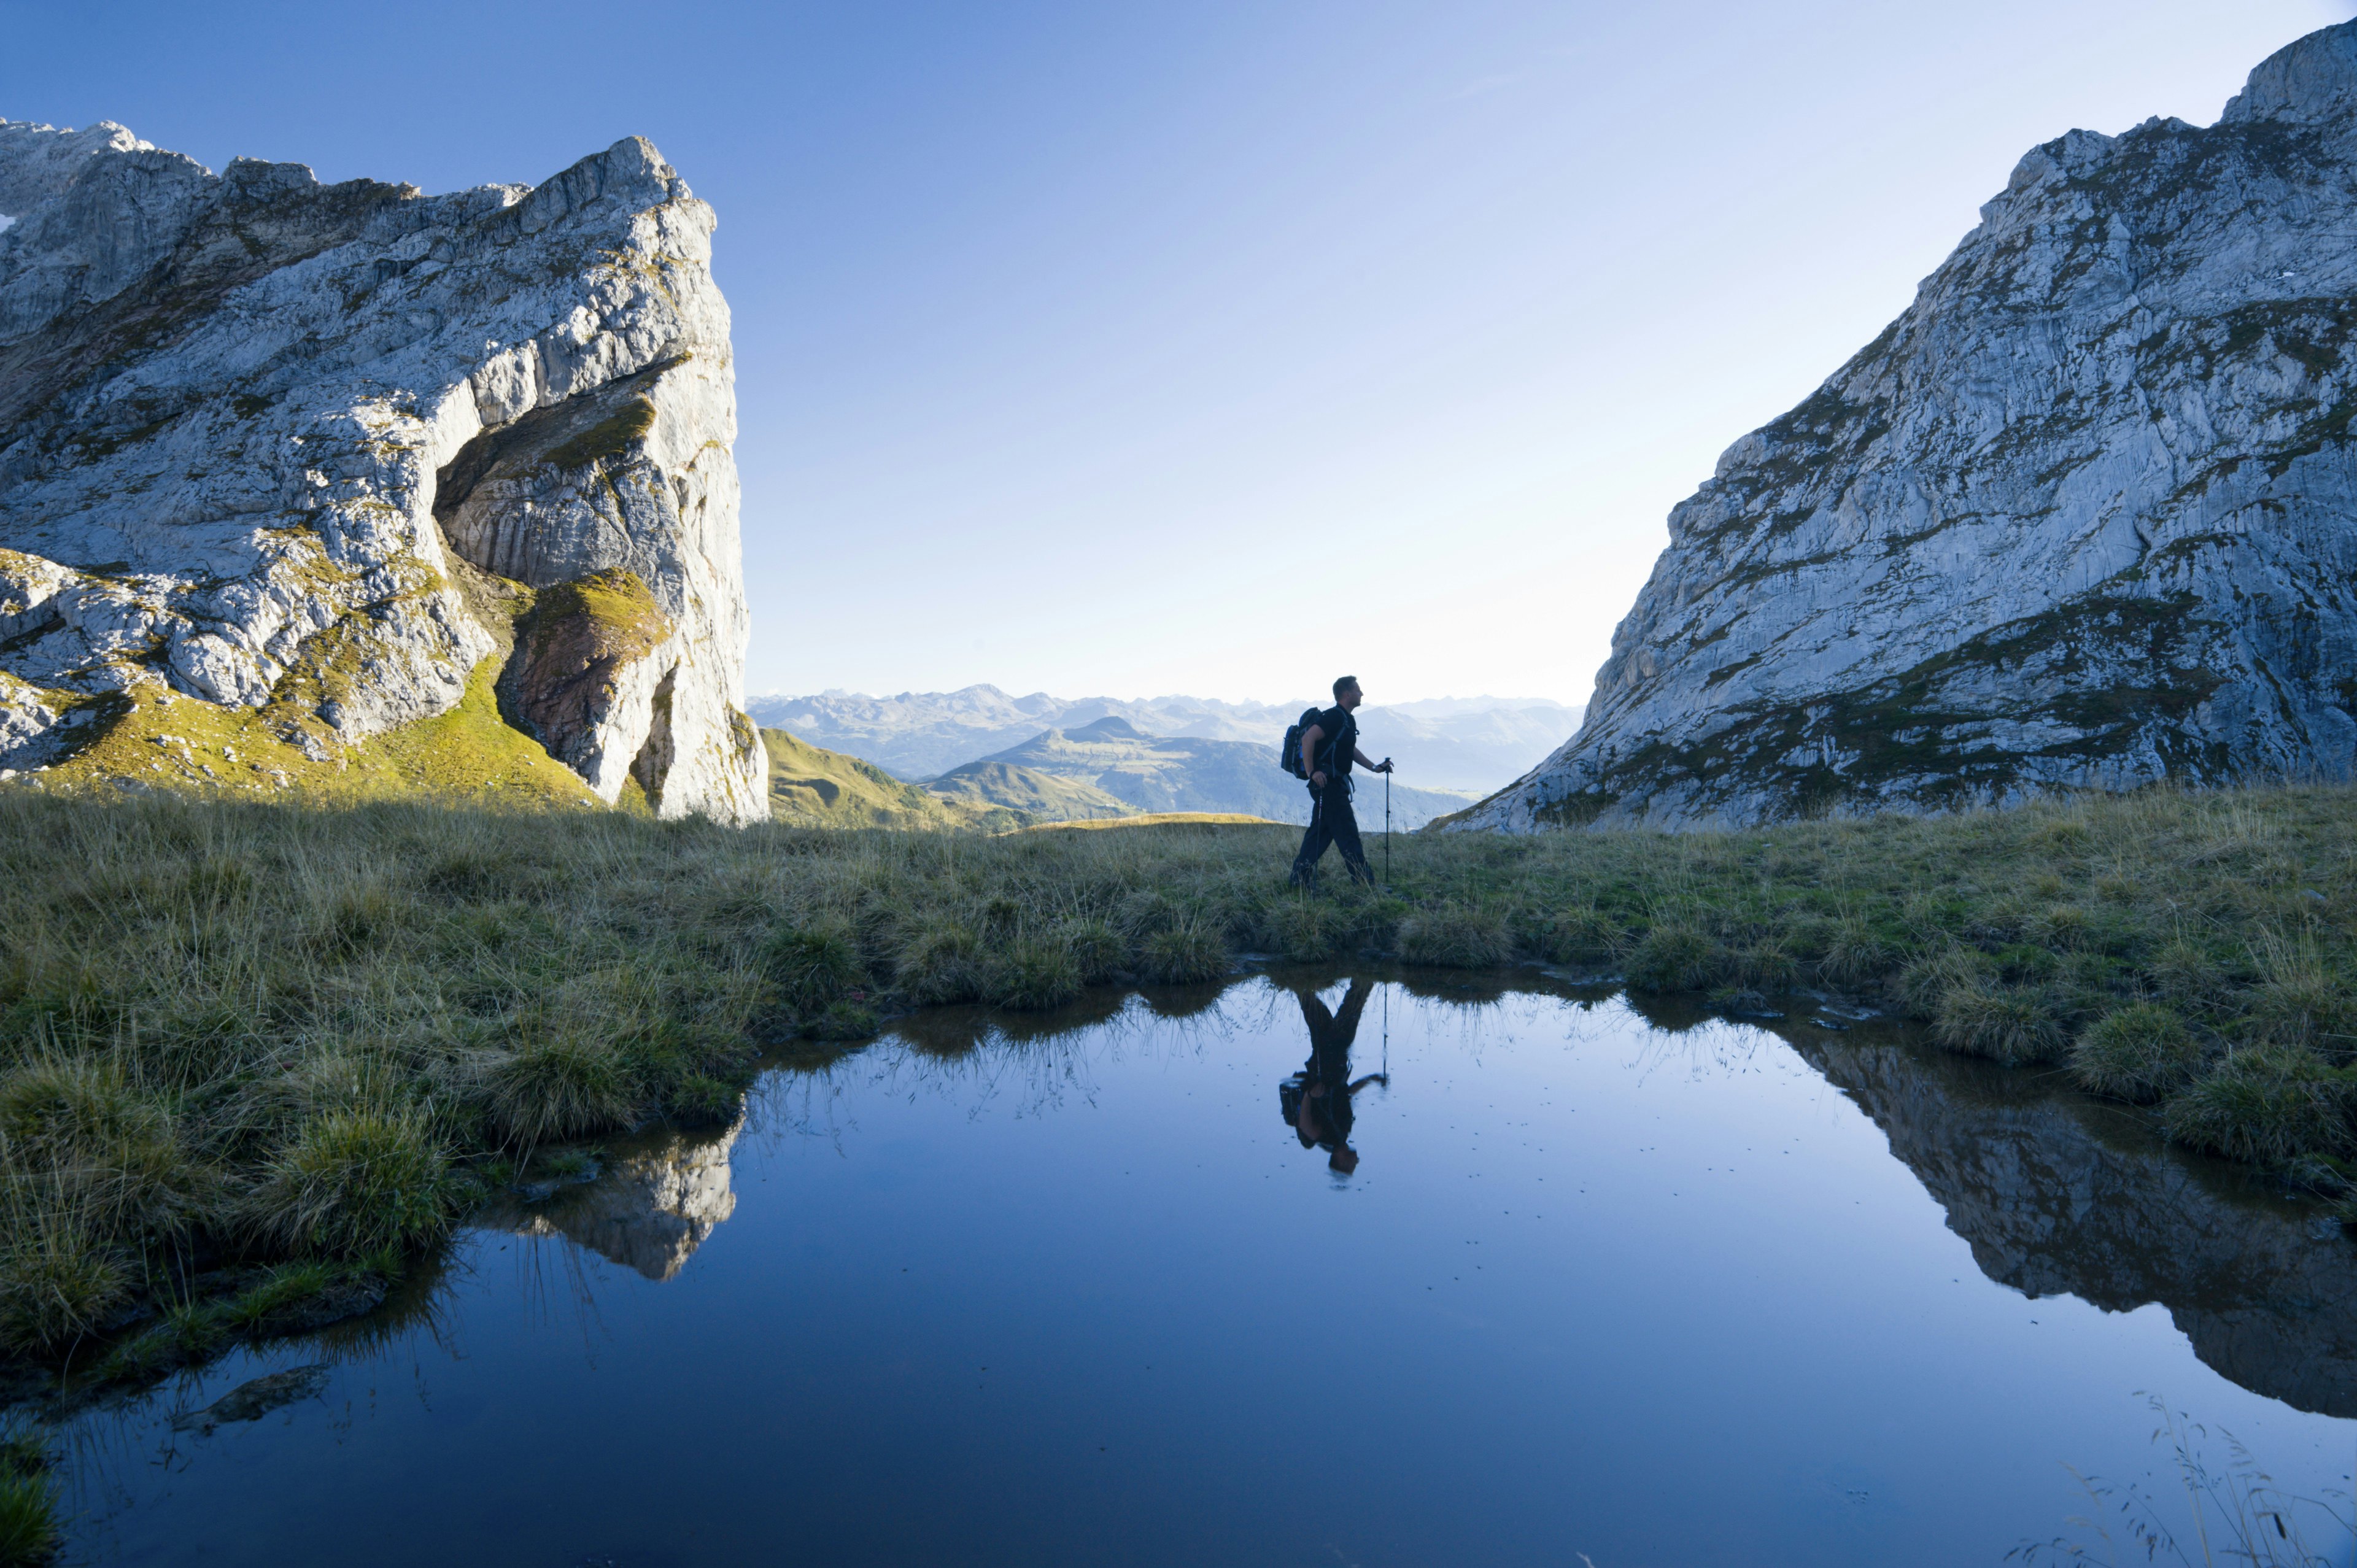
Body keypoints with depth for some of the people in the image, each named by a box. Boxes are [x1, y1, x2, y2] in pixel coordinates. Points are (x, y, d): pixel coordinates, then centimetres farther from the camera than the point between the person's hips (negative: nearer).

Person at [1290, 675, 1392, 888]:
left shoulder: (1347, 720, 17)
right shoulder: (1334, 717, -15)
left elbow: (1351, 750, 29)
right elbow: (1308, 738, -25)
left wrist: (1375, 767, 21)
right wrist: (1312, 772, -25)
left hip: (1333, 784, 10)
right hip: (1327, 783, -10)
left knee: (1320, 832, 10)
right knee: (1347, 832, -5)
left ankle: (1301, 879, 13)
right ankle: (1364, 883, 0)